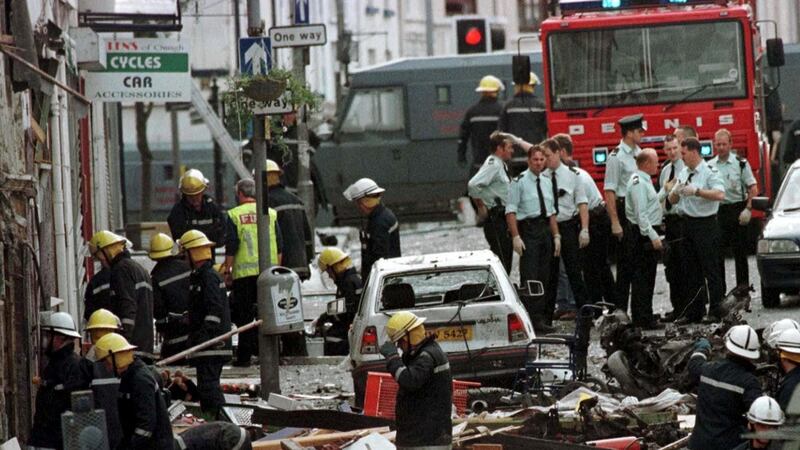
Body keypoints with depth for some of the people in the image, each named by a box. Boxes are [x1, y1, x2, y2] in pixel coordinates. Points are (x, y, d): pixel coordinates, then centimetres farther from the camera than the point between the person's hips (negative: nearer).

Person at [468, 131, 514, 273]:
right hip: (495, 218, -10)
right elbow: (473, 184, -27)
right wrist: (481, 207, -17)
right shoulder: (493, 165, -15)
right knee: (500, 260, -12)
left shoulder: (501, 165, 15)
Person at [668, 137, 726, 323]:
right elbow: (672, 201, 18)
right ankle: (693, 313, 15)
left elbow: (720, 194, -24)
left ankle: (715, 311, -2)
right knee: (691, 271, 10)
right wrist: (676, 192, -5)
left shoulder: (709, 172, -9)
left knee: (711, 270, -5)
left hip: (705, 223, -8)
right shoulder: (683, 174, 14)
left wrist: (696, 191, -27)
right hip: (688, 223, 8)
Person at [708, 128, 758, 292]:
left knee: (740, 251, 0)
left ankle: (743, 285, 7)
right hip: (717, 210, 3)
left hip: (737, 209, -3)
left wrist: (747, 209, -14)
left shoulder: (741, 163, -1)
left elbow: (753, 189, -4)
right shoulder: (709, 166, 8)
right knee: (716, 253, 2)